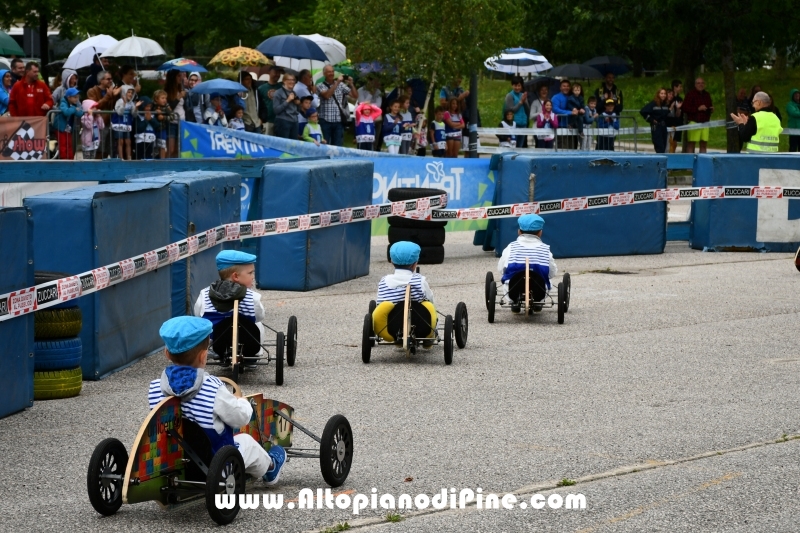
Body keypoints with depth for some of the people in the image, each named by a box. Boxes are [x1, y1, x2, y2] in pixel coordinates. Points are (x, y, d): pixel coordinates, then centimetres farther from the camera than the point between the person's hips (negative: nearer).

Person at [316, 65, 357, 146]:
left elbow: (355, 96, 5)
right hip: (325, 121, -2)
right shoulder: (320, 86, 2)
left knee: (337, 146, 3)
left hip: (339, 121, 2)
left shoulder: (341, 85, 8)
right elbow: (326, 95, -18)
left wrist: (351, 84, -11)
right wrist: (337, 83, -19)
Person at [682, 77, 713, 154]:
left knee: (704, 144, 5)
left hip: (705, 122, 6)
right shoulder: (691, 94, -3)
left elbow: (710, 106, 30)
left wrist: (711, 109, 6)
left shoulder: (707, 95, 17)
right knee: (691, 143, -7)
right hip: (694, 122, -6)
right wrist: (698, 108, -17)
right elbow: (685, 108, -10)